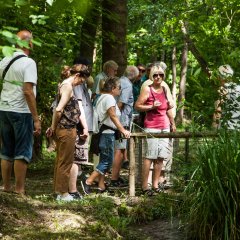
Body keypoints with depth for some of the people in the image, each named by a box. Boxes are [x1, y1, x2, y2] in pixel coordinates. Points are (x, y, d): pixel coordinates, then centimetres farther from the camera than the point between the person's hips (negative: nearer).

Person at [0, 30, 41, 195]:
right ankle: (19, 190, 2)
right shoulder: (28, 62, -13)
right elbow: (28, 91, -19)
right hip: (21, 112, -6)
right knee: (22, 152, 1)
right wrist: (36, 119, -17)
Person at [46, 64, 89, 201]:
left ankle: (59, 190, 25)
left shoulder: (65, 85, 15)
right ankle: (63, 193, 6)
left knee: (61, 161, 16)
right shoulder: (68, 87, -16)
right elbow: (58, 110, -23)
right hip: (67, 130, -10)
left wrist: (54, 127, 13)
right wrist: (54, 127, -12)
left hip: (63, 129, 10)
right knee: (66, 162, -1)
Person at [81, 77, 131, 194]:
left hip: (103, 132, 11)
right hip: (107, 133, -11)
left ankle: (101, 186, 14)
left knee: (104, 160, 13)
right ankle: (88, 182, -10)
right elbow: (113, 116, -20)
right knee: (107, 161, -8)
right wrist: (123, 130, -23)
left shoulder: (102, 97, 19)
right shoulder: (109, 98, -12)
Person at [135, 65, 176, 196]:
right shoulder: (147, 89, -3)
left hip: (165, 126, 6)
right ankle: (144, 186, -5)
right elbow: (137, 106, -5)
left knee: (160, 157, 5)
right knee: (150, 156, -9)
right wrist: (152, 106, -15)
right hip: (151, 127, -6)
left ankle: (155, 185, 12)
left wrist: (173, 123, 24)